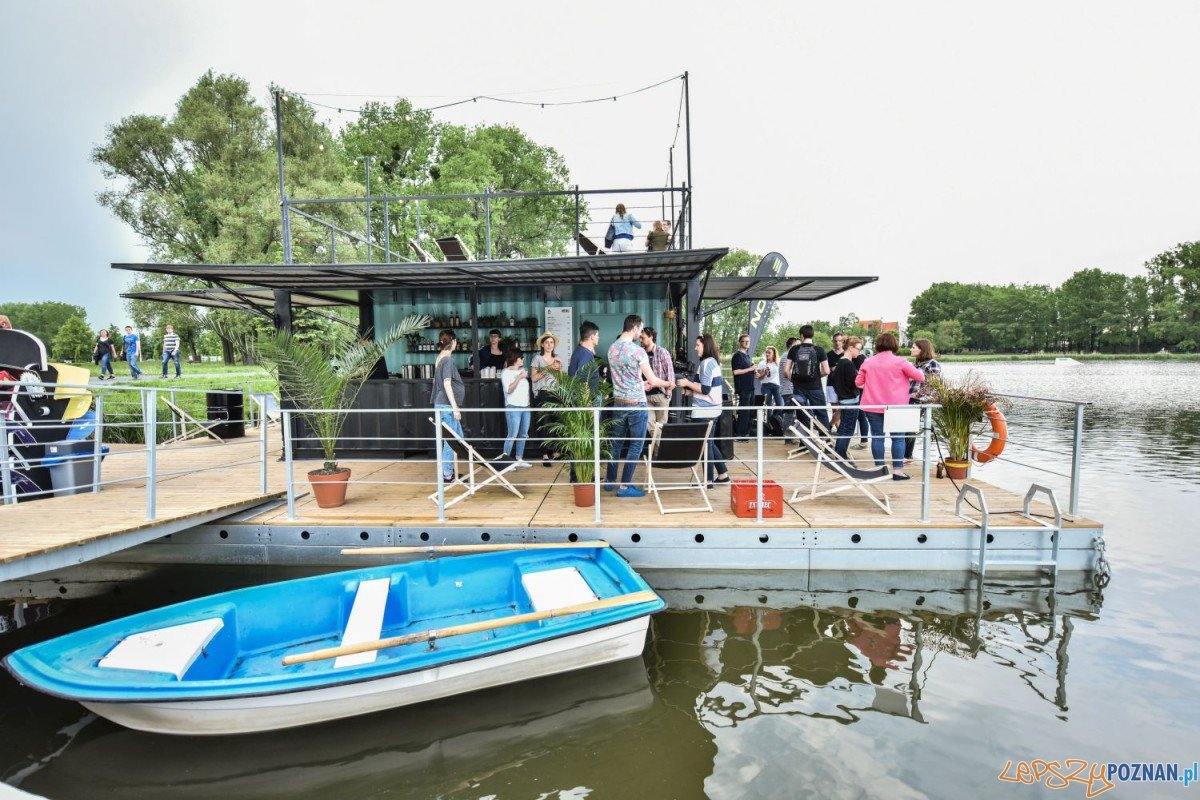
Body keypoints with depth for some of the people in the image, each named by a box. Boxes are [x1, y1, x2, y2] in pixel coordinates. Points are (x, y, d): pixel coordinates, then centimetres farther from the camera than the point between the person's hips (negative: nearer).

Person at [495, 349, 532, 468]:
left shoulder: (522, 370, 16)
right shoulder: (506, 372, -1)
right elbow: (509, 389, -12)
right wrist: (519, 377, -15)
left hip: (525, 406, 6)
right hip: (513, 407, -6)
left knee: (523, 435, 6)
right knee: (513, 434, -12)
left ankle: (519, 459, 12)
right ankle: (504, 457, -4)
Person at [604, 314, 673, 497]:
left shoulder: (612, 348, 4)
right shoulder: (637, 350, -17)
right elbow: (653, 380, -14)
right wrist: (669, 384, 4)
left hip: (618, 402, 7)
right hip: (636, 405, -7)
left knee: (617, 442, 17)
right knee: (636, 445, 5)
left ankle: (609, 480, 26)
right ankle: (624, 486, 9)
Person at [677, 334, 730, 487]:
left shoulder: (706, 362, -15)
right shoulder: (714, 362, 15)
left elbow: (705, 389, -20)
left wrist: (687, 383, -9)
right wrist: (691, 392, 16)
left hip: (704, 411, -10)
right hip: (712, 409, 10)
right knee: (710, 443, 17)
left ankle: (709, 480, 7)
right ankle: (722, 475, 24)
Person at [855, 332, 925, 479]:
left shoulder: (868, 362, 2)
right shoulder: (900, 362, -7)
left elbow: (858, 382, 7)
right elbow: (920, 377, -2)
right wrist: (920, 371, 20)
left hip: (872, 406, 3)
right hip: (895, 406, -2)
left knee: (877, 437, 8)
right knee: (898, 438, 5)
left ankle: (879, 468, 12)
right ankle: (897, 470, 3)